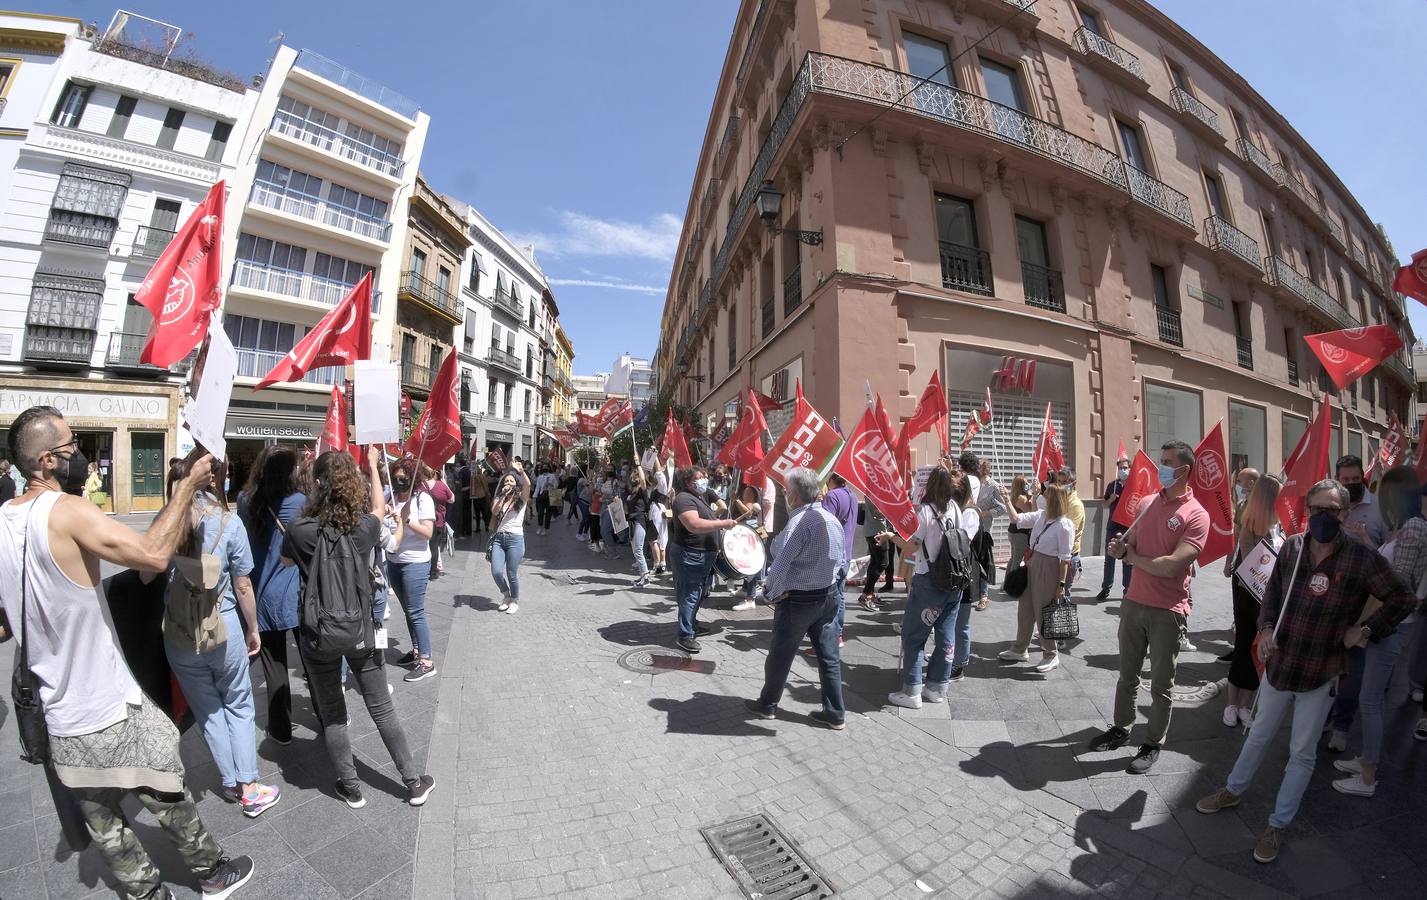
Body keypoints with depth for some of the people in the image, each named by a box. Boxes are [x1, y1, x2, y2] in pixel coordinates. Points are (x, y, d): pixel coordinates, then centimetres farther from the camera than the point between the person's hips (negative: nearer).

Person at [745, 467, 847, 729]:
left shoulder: (799, 522, -22)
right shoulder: (833, 519, 3)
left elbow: (780, 565, -23)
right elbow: (842, 562, 10)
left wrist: (775, 592, -8)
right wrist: (830, 587, 15)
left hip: (798, 599, -7)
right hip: (829, 597, 7)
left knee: (780, 654, 11)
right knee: (829, 656, 15)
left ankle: (767, 705, 29)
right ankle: (835, 713, 24)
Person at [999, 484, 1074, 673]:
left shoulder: (1064, 525, -18)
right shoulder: (1041, 516, 3)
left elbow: (1065, 558, -17)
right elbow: (1018, 519, 11)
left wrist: (1062, 584, -16)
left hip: (1048, 569, -8)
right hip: (1032, 565, 8)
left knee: (1043, 613, 5)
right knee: (1024, 608, 16)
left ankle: (1051, 655, 25)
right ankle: (1020, 650, 31)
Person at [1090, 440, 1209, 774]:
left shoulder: (1196, 515, -13)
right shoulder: (1147, 503, 6)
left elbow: (1171, 566, -22)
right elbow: (1127, 544, 12)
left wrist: (1133, 556, -7)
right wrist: (1120, 547, -10)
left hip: (1168, 611, -5)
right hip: (1134, 603, 6)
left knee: (1161, 685, 11)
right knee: (1127, 674, 19)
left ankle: (1153, 745, 26)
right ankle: (1121, 729, 34)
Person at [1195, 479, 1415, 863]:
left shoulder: (1362, 558, -14)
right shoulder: (1292, 547, -5)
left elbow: (1403, 599, -1)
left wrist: (1366, 630, -9)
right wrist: (1266, 627, -6)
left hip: (1320, 674, -2)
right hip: (1278, 663, 2)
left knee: (1302, 753, 12)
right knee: (1259, 735, 20)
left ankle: (1278, 825, 28)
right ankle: (1233, 790, 39)